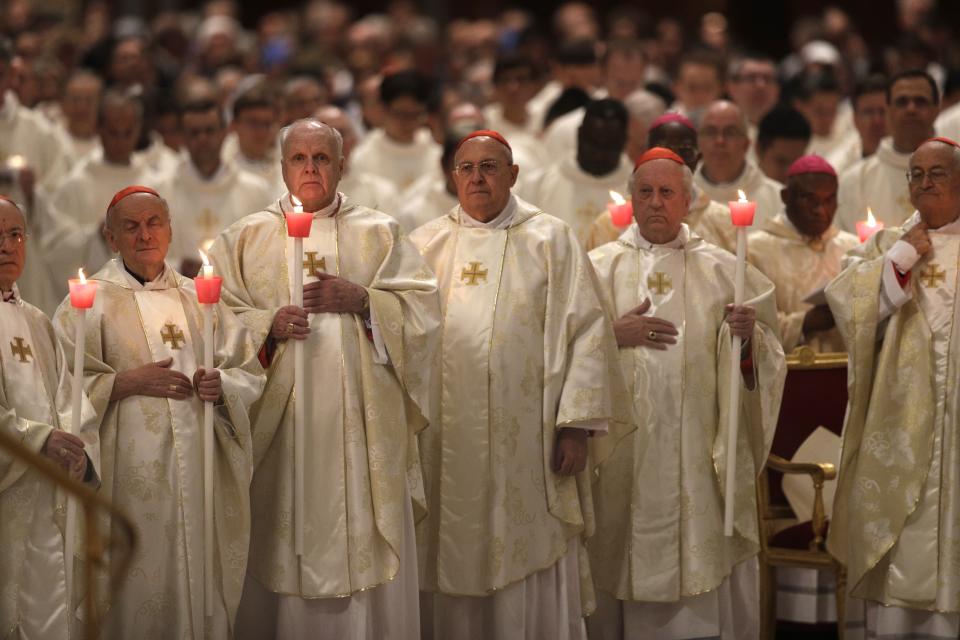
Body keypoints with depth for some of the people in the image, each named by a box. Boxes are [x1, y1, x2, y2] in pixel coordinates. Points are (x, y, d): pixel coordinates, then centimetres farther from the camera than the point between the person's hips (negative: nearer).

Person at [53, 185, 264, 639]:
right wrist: (127, 382, -15)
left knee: (203, 584, 4)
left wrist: (222, 384, -6)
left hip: (201, 473, 4)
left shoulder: (197, 297, 14)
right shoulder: (90, 300, 1)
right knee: (142, 584, -5)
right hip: (131, 476, -4)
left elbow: (250, 372, 14)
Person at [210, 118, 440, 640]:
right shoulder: (245, 239, 11)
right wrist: (268, 324, -14)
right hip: (280, 418, 0)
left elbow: (424, 306, 3)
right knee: (282, 551, -2)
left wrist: (362, 299, -11)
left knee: (364, 544, -2)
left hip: (362, 420, 0)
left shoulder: (380, 234, 11)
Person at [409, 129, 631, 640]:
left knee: (529, 583, 0)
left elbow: (585, 331, -1)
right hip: (445, 444, 2)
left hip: (525, 443, -2)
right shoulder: (426, 244, 12)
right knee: (450, 570, 3)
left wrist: (576, 425, -8)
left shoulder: (550, 240, 5)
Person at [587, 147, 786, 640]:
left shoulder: (721, 270, 7)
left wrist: (748, 337, -16)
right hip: (622, 449, 0)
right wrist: (615, 334, -12)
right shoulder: (600, 267, 7)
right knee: (625, 558, 1)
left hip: (699, 450, 0)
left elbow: (764, 355, 4)